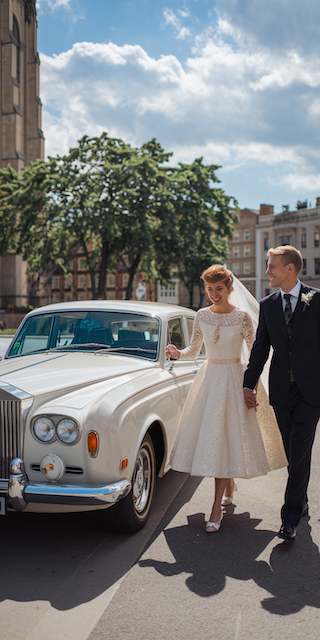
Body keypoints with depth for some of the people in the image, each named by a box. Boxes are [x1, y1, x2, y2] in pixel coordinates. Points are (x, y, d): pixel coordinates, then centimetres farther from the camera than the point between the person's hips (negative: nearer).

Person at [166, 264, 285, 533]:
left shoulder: (242, 317, -7)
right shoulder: (202, 316, 4)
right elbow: (194, 350, 12)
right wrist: (178, 353, -9)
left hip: (233, 380, -4)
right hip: (208, 378, 4)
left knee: (223, 439, -7)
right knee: (206, 436, 6)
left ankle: (217, 508, -2)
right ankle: (229, 483, 33)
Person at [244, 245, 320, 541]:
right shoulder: (267, 305, 7)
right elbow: (260, 347, 9)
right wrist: (249, 384, 4)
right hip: (281, 389, 4)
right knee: (294, 453, 13)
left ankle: (290, 518, -1)